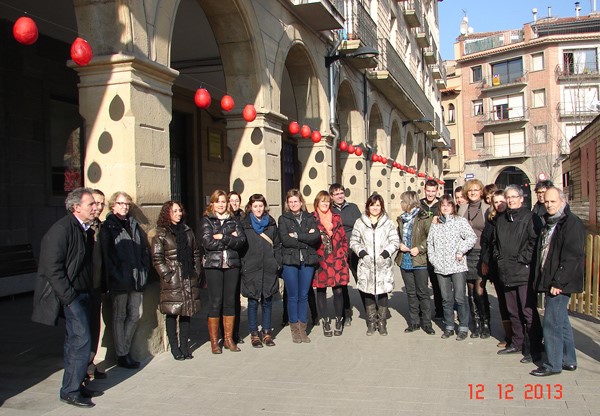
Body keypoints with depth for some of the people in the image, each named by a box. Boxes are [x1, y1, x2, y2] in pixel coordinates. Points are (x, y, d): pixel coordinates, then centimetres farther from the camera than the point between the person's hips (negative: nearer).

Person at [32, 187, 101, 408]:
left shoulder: (85, 229, 11)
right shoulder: (61, 229, -16)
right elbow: (52, 268, -19)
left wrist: (89, 291, 12)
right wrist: (69, 296, -18)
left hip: (80, 294, 9)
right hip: (69, 295, -9)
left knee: (75, 340, 15)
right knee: (82, 340, -9)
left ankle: (74, 385, 26)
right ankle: (70, 391, 2)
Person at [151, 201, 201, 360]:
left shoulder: (187, 231, 14)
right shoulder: (161, 234, -1)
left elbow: (196, 254, 16)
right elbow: (157, 258, -6)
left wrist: (197, 273, 8)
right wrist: (167, 275, -12)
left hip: (189, 280, 5)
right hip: (172, 281, -5)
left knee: (187, 312, 8)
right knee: (172, 313, 1)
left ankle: (184, 346, 17)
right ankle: (174, 348, 10)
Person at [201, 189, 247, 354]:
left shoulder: (233, 220, 11)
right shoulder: (206, 221, 3)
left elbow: (241, 240, -3)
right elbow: (208, 243, -11)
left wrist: (222, 237, -12)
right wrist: (230, 240, -6)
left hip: (232, 265, 3)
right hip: (213, 265, -3)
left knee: (230, 301, 7)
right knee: (215, 302, -1)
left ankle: (229, 338, 18)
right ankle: (214, 341, 10)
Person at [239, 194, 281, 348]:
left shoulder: (271, 223, 10)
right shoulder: (244, 224, 1)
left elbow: (277, 244, 13)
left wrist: (277, 263, 4)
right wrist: (243, 266, -7)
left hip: (269, 270, 3)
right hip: (251, 270, -2)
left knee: (267, 301, 9)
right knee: (253, 302, 3)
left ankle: (266, 332, 20)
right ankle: (254, 334, 14)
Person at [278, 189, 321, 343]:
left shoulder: (309, 218, 11)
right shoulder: (283, 219, 4)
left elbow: (316, 237, -5)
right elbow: (285, 240, -10)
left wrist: (297, 236, -11)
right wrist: (306, 240, -8)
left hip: (307, 261, 2)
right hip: (290, 262, -2)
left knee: (304, 296, 7)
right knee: (293, 296, 2)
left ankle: (303, 328, 16)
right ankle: (294, 329, 13)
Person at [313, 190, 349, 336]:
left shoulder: (336, 218, 12)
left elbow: (343, 239, 13)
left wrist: (344, 255, 4)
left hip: (337, 260, 2)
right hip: (320, 261, -2)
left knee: (338, 290, 2)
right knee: (321, 291, 5)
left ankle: (339, 320, 17)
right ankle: (325, 321, 17)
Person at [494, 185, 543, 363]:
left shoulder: (530, 217, -6)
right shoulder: (501, 219, 16)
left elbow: (535, 241, -14)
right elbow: (496, 242, 25)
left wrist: (524, 260, -15)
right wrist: (498, 257, 12)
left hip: (524, 272, -7)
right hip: (506, 272, 7)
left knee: (528, 311, -4)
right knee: (513, 310, 15)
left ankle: (533, 348, 4)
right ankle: (517, 343, 27)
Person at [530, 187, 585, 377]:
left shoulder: (572, 223, -12)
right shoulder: (549, 223, 16)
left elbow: (572, 257, -19)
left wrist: (558, 282, -20)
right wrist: (542, 280, 14)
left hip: (560, 284, -9)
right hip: (549, 282, 9)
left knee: (552, 322, -6)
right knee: (561, 321, 15)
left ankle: (553, 364, 3)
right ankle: (568, 360, 26)